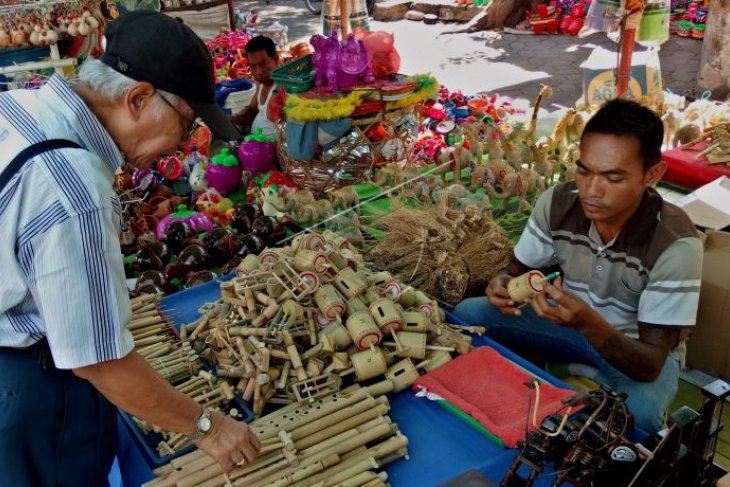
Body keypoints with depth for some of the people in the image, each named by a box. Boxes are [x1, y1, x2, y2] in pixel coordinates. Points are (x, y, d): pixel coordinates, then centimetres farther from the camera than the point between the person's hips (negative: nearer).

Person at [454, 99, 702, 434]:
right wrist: (504, 283, -29)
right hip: (571, 320, 4)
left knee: (638, 413, -37)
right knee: (468, 314, -16)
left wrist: (589, 323, -50)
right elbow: (518, 268, -3)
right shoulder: (557, 203, -19)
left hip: (639, 349, -3)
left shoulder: (676, 245, -30)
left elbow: (651, 365, -30)